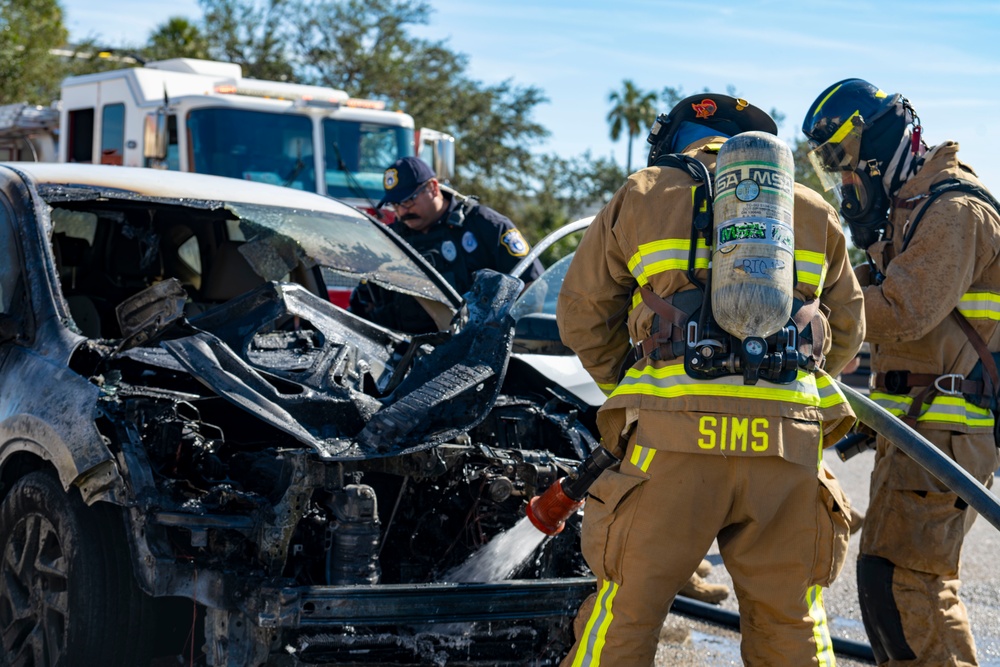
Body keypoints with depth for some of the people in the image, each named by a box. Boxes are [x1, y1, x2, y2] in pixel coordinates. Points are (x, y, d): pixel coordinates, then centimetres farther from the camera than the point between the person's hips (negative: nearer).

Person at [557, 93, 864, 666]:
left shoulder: (642, 196, 14)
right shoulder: (814, 213, 21)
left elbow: (581, 317, 17)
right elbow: (847, 332, 27)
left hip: (676, 435, -2)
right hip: (788, 441, 3)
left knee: (625, 615, 5)